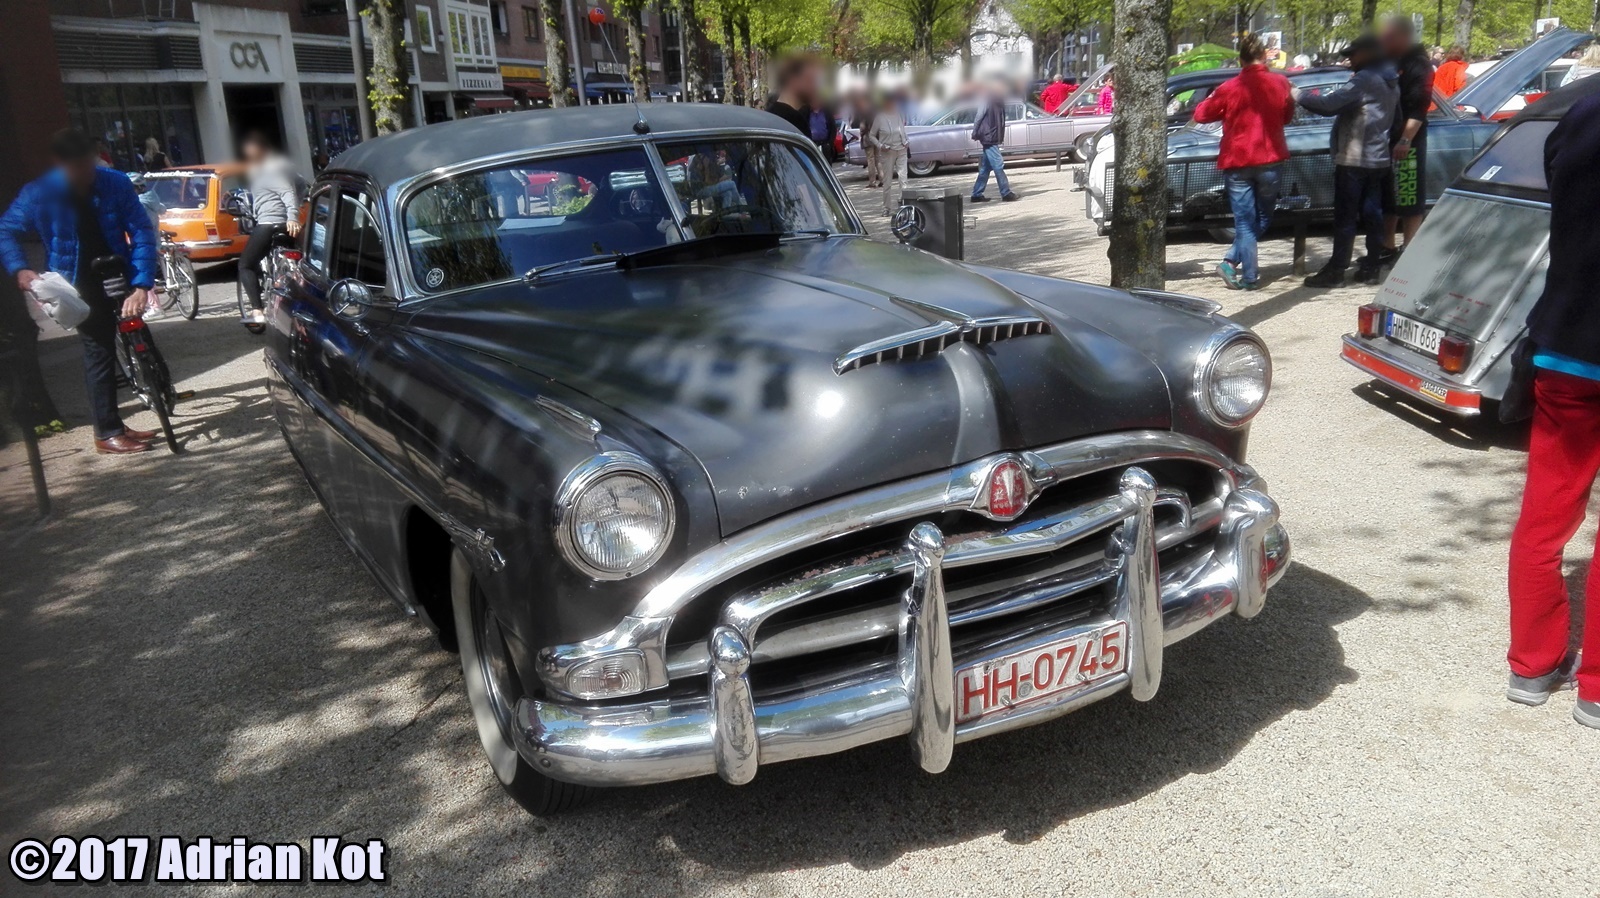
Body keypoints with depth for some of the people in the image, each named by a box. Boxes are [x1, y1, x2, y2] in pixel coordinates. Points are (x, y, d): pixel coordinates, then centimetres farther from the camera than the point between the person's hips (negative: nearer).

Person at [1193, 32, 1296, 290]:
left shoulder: (1230, 88, -9)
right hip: (1269, 160, 1)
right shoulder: (1280, 83, -1)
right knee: (1263, 217, 16)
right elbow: (1287, 115, 15)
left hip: (1237, 162, -1)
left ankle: (1249, 276, 1)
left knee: (1245, 221, 4)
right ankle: (1231, 261, 5)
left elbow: (1201, 115, 2)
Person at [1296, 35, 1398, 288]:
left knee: (1345, 217, -6)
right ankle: (1370, 269, 13)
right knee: (1372, 214, 10)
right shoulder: (1390, 81, 15)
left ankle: (1335, 271, -3)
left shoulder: (1365, 79, -15)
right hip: (1378, 159, 9)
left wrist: (1299, 95, -11)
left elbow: (1330, 101, -22)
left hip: (1354, 159, -9)